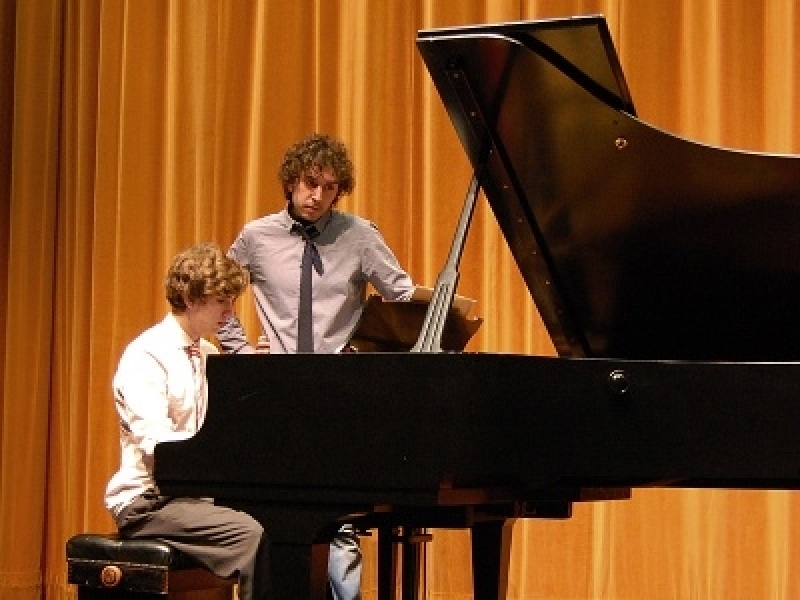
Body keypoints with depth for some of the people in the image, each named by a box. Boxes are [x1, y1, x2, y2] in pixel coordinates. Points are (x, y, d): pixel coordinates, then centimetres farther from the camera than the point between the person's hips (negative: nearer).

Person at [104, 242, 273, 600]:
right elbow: (157, 443, -22)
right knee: (252, 535, -28)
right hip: (147, 500, -7)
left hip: (195, 491, 7)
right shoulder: (147, 355, -11)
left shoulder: (210, 356, 13)